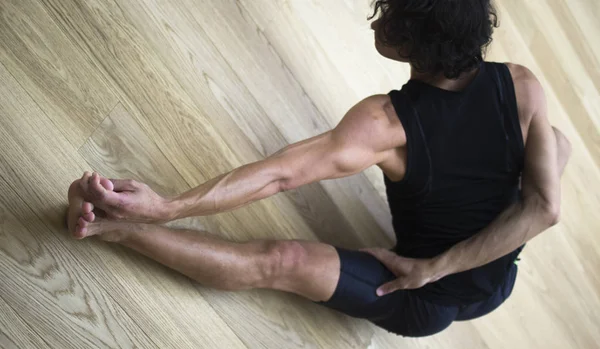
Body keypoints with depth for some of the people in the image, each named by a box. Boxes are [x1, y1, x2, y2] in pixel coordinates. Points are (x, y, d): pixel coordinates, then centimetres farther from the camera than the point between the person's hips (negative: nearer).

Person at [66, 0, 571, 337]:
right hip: (497, 285, 4)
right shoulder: (522, 87, -18)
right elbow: (545, 208, -20)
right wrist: (434, 267, -16)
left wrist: (165, 206, -32)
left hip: (422, 305, -4)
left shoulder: (386, 123, -28)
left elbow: (278, 174, -33)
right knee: (556, 141, 20)